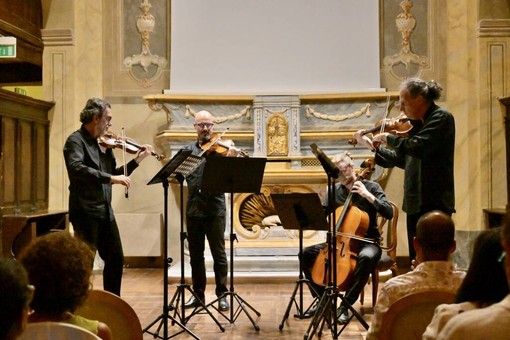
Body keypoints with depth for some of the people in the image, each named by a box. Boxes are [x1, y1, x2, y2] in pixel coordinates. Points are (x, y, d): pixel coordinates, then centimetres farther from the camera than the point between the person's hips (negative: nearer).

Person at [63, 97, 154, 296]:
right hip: (86, 212, -8)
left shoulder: (103, 143, 12)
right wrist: (111, 178, -32)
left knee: (116, 259, 15)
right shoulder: (76, 140, -10)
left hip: (105, 211, 8)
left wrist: (137, 160, 8)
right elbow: (76, 168, -29)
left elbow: (113, 175, 18)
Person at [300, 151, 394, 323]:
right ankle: (322, 298, -1)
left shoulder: (371, 186, -5)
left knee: (366, 257, -40)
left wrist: (368, 195, -23)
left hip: (367, 241, -4)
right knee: (306, 253, -13)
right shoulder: (335, 190, 7)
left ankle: (346, 305, -29)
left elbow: (389, 213, -16)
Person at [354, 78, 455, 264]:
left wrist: (388, 138, -12)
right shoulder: (417, 124, 14)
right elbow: (401, 159, 18)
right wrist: (374, 145, 13)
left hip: (434, 202, -9)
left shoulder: (441, 117, -10)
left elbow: (418, 147, -26)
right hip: (415, 202, 9)